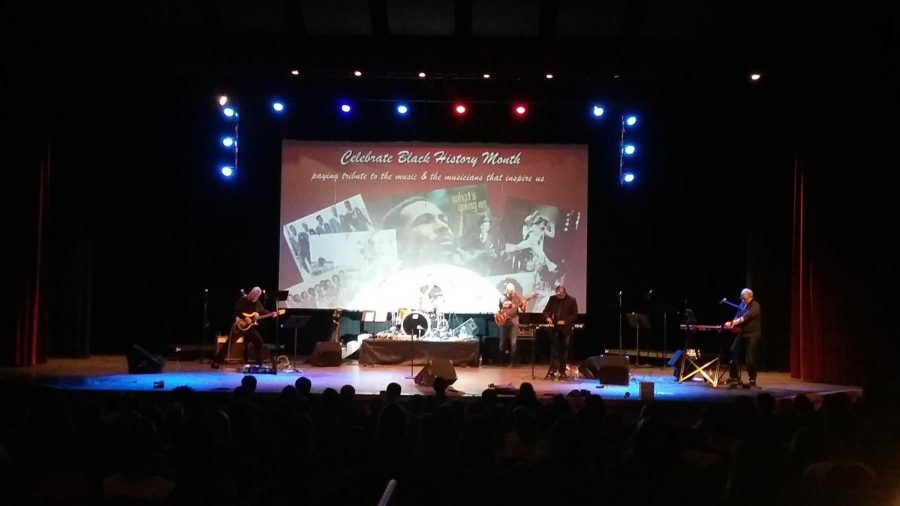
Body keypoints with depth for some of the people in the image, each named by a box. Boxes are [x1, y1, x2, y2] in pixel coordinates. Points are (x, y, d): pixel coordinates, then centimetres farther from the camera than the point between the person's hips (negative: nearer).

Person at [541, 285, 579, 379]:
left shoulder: (572, 300, -3)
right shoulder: (552, 299, 4)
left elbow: (574, 315, -3)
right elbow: (545, 311, 7)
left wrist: (565, 321, -16)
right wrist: (547, 317, -15)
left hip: (566, 329, -1)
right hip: (554, 328, 1)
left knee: (564, 350, 6)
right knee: (554, 349, -1)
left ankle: (562, 372, 14)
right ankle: (552, 371, 0)